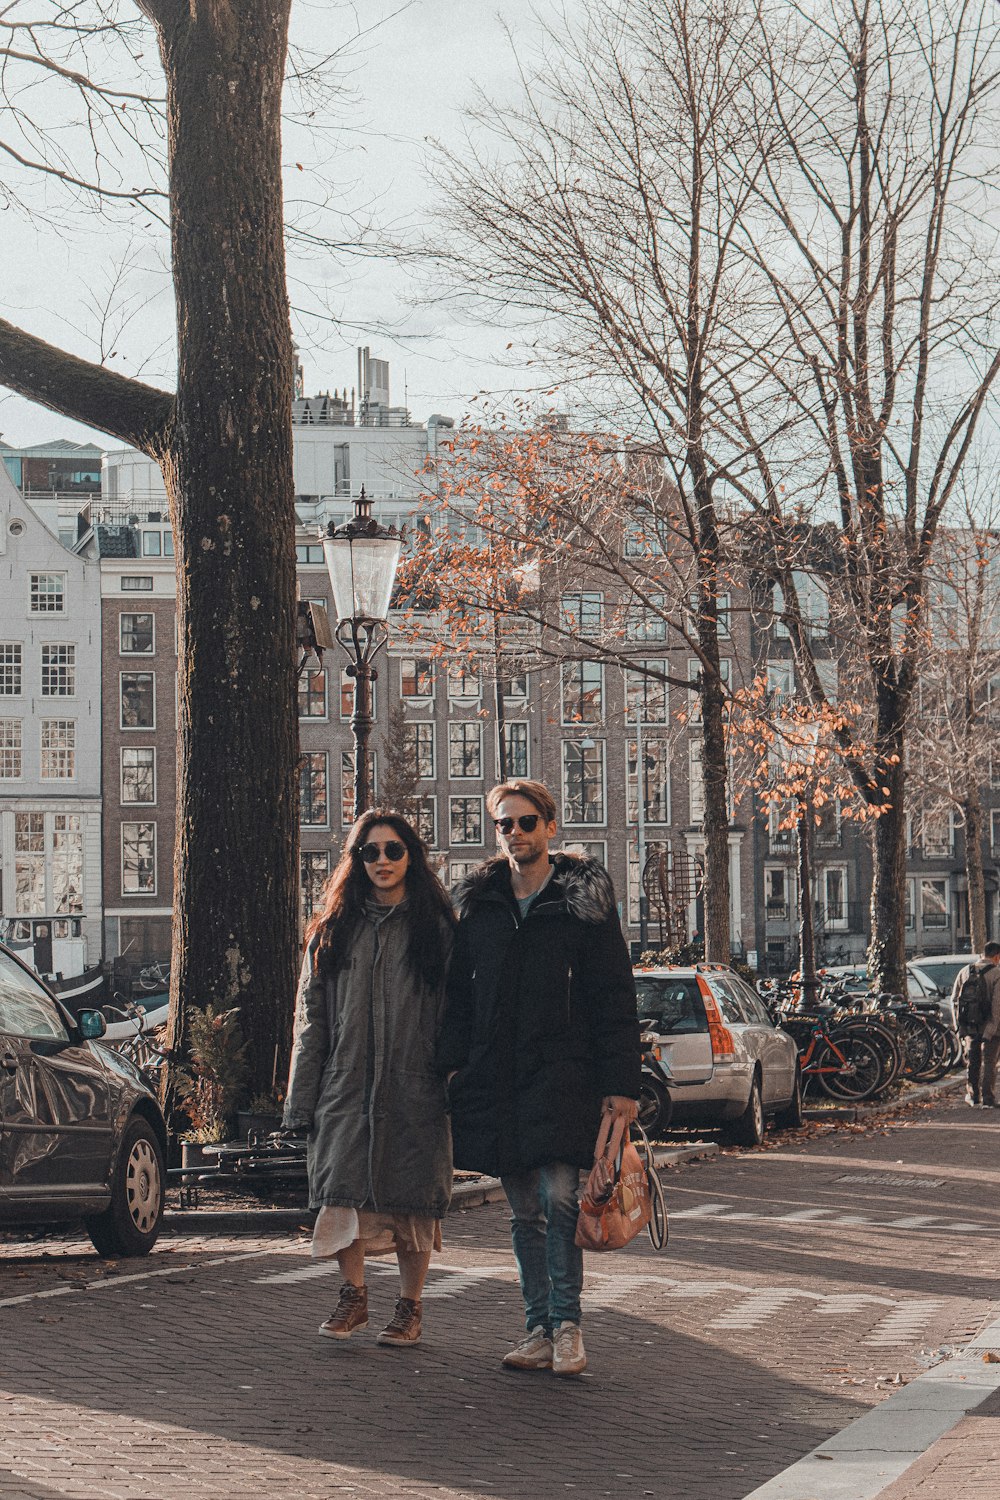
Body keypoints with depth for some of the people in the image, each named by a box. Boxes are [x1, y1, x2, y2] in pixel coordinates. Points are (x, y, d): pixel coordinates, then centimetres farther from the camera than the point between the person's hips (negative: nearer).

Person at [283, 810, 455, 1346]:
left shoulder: (435, 929, 6)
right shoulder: (334, 930, 12)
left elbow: (454, 1014, 2)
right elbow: (311, 1017, 11)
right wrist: (302, 1100, 5)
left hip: (414, 1086, -2)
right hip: (346, 1082, 2)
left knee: (412, 1195, 1)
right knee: (342, 1185, -5)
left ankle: (410, 1305, 13)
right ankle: (353, 1295, 11)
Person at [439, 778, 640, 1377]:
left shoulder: (584, 901, 1)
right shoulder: (478, 904, 12)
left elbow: (615, 1000, -1)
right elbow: (458, 992, 17)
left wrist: (621, 1084, -7)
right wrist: (454, 1062, 5)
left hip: (563, 1075, -4)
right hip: (497, 1076, 4)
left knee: (559, 1198, -15)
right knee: (525, 1211, 7)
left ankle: (566, 1323, -5)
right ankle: (540, 1329, 13)